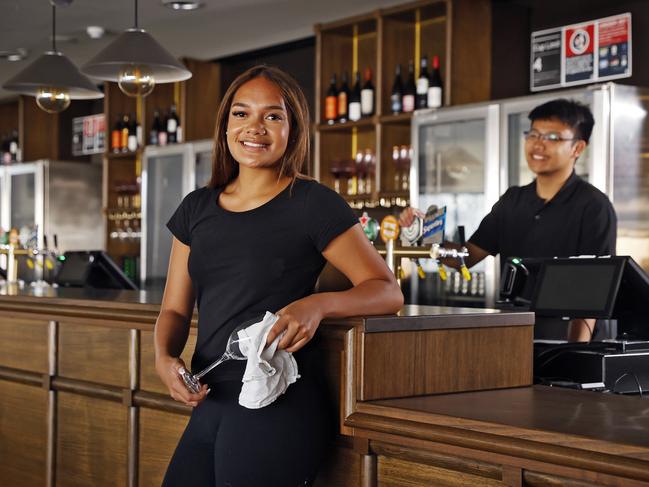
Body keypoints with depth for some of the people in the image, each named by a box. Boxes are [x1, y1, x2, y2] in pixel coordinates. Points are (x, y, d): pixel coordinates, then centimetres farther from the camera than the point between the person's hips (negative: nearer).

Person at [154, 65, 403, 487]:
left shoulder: (313, 205, -5)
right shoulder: (197, 209, 11)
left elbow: (388, 292, -4)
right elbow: (175, 309, 14)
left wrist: (319, 304, -22)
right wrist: (165, 358, -7)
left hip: (278, 409, -5)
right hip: (210, 406, 6)